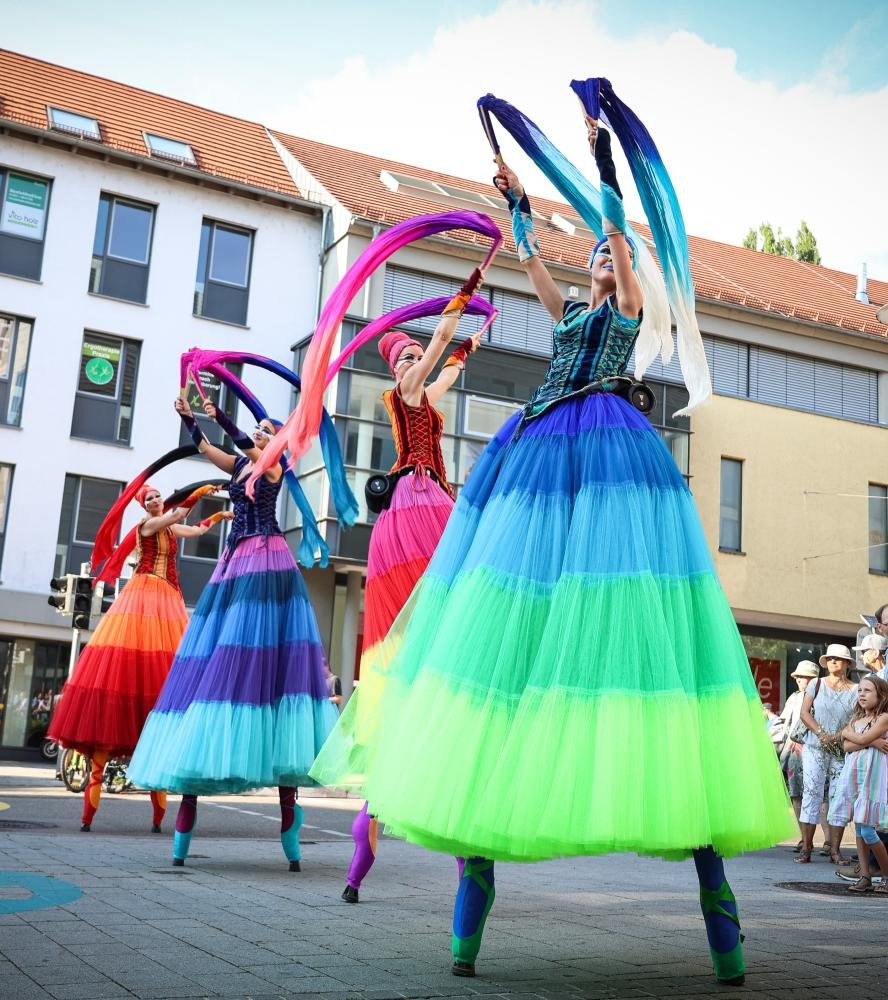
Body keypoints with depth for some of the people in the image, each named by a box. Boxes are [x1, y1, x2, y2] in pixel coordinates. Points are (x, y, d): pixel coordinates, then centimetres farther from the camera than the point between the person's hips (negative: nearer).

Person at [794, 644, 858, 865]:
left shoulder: (855, 690, 5)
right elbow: (804, 713, 1)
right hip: (815, 748, 0)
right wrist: (822, 735, -12)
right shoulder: (817, 684, 8)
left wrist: (838, 737, -15)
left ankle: (835, 851, 5)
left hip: (843, 751, 0)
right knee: (811, 794, -5)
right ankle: (806, 848, -2)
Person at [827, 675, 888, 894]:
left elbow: (862, 739, -15)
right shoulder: (856, 719, 16)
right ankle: (865, 877, 10)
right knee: (859, 828, 6)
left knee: (867, 830, -10)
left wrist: (847, 733, 3)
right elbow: (847, 746, 0)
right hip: (853, 773, 7)